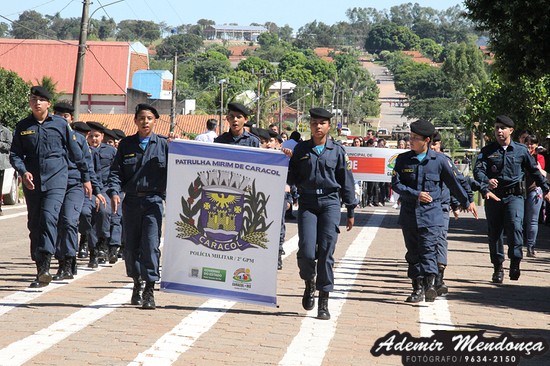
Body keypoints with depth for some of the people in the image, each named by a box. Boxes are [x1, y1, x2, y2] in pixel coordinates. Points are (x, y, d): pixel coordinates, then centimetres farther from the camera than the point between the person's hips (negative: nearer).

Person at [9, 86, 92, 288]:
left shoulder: (61, 124, 3)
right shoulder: (23, 126, 8)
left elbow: (75, 153, 10)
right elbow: (15, 154, 9)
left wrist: (85, 178, 14)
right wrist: (23, 171, -11)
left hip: (56, 179, -3)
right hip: (32, 182, 3)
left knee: (49, 216, -20)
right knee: (34, 224, 6)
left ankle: (45, 265, -26)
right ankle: (39, 268, 14)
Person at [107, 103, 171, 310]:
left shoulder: (163, 145, 5)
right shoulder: (126, 145, 10)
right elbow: (116, 171, 7)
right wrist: (114, 192, -8)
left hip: (154, 200, -2)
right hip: (131, 200, 3)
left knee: (151, 244, -11)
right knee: (130, 245, 7)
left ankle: (150, 289, -9)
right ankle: (137, 283, 25)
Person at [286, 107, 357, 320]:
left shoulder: (337, 151, 6)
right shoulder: (301, 149, 8)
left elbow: (346, 182, 10)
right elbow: (292, 178, 10)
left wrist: (350, 211, 10)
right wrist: (287, 161, -8)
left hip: (330, 201, -1)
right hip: (307, 202, 1)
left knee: (326, 252, -6)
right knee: (306, 252, -10)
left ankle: (324, 301, 0)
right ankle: (309, 283, 22)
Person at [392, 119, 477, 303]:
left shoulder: (439, 160, 0)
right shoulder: (403, 159, 5)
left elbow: (453, 183, 11)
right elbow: (395, 184, 0)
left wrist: (467, 202, 18)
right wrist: (416, 195, -13)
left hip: (431, 214, -3)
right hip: (409, 214, 3)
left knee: (429, 250, -14)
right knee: (413, 252, 7)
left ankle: (430, 284, -24)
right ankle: (418, 288, 13)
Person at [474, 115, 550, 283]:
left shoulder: (521, 150, 8)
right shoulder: (487, 151, 6)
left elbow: (534, 171, 19)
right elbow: (478, 170, -8)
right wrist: (486, 181, -29)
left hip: (514, 196, -1)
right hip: (493, 196, 1)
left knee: (515, 225, -22)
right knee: (494, 232, 3)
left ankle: (515, 262, -18)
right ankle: (498, 268, 14)